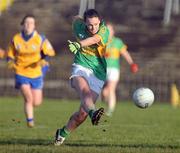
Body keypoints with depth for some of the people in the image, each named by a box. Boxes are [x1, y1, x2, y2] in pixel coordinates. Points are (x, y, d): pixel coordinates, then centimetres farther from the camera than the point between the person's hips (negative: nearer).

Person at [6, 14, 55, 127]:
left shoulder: (40, 39, -6)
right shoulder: (16, 39, -4)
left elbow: (50, 52, 1)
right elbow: (10, 55, 9)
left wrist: (43, 61, -19)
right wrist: (11, 63, -13)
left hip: (36, 73, 1)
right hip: (21, 73, -1)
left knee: (36, 103, 4)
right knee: (28, 98, -20)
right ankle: (30, 120, -7)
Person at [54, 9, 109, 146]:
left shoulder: (104, 30, -10)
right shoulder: (79, 26, -2)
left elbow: (94, 39, -32)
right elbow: (76, 18, 23)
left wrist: (79, 45, -51)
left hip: (98, 75, 0)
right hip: (81, 68, 0)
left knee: (82, 113, -7)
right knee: (84, 91, -36)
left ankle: (63, 133, 17)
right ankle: (93, 113, -65)